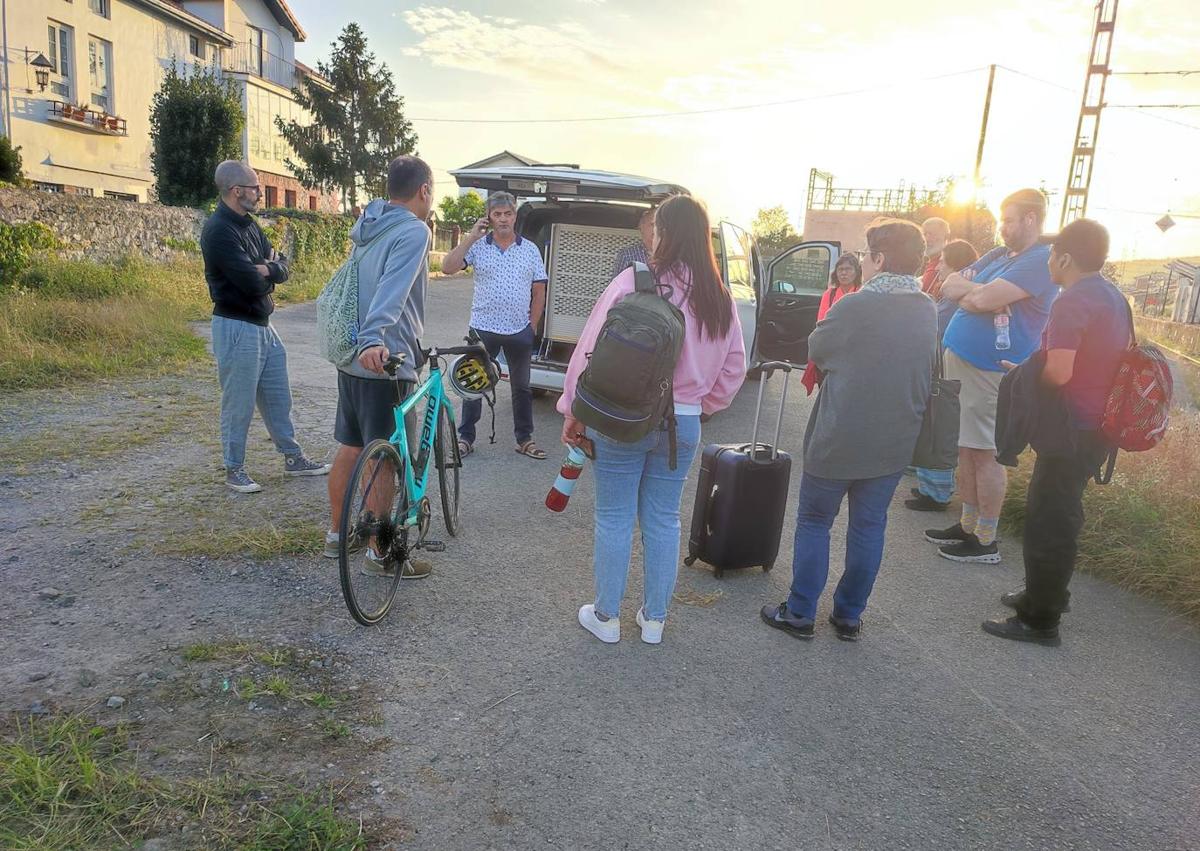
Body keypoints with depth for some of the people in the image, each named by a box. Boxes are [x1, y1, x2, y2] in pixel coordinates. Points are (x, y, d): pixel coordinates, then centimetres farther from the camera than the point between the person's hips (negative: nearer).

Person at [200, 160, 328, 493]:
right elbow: (252, 283, -24)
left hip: (263, 325, 9)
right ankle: (234, 470, 15)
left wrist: (269, 268, -14)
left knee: (278, 397, 15)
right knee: (238, 404, 2)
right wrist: (268, 272, -4)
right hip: (237, 328, -9)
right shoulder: (218, 230, -17)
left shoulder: (249, 224, 12)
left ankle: (293, 458, 26)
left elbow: (282, 268, 8)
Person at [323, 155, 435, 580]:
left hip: (351, 359, 9)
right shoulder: (413, 231, -13)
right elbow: (393, 288, -30)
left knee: (350, 448, 17)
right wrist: (373, 339, -43)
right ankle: (379, 553, 11)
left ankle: (336, 534, 30)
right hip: (385, 363, -9)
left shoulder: (370, 228, 14)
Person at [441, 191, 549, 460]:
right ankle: (466, 437, 19)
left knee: (521, 386, 12)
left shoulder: (530, 249, 3)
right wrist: (471, 237, -14)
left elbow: (539, 292, 6)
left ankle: (524, 439, 24)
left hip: (520, 331, 2)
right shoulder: (477, 246, -1)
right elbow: (448, 267, -13)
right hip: (483, 329, -1)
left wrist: (533, 327, 2)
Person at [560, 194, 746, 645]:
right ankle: (654, 618, 28)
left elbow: (592, 349, -12)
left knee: (614, 519, 10)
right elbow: (733, 369, 8)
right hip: (683, 424, 4)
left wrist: (574, 410, -3)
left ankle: (606, 616, 23)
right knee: (663, 520, 16)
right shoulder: (719, 298, 1)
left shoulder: (633, 282, -14)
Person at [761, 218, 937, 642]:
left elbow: (816, 351, -4)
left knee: (814, 522, 10)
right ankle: (849, 615, 24)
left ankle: (800, 613, 17)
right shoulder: (927, 311, 2)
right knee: (869, 527, 15)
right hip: (895, 443, 5)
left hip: (839, 439, -5)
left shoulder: (855, 307, -19)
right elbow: (926, 370, 13)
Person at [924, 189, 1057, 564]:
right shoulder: (997, 255, 16)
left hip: (990, 371, -9)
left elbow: (984, 300, -23)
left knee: (985, 454, -2)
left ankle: (985, 541, 8)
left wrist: (966, 290, -2)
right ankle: (967, 526, 24)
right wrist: (978, 290, -8)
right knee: (965, 449, 13)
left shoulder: (1041, 260, -12)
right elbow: (949, 287, 11)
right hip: (958, 359, 9)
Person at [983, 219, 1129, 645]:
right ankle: (1046, 593, 35)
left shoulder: (1071, 302, -20)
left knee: (1047, 520, -1)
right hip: (1099, 424, 10)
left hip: (1072, 429, -10)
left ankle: (1039, 620, 7)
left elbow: (1058, 373, -27)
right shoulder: (1114, 298, 10)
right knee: (1059, 515, 21)